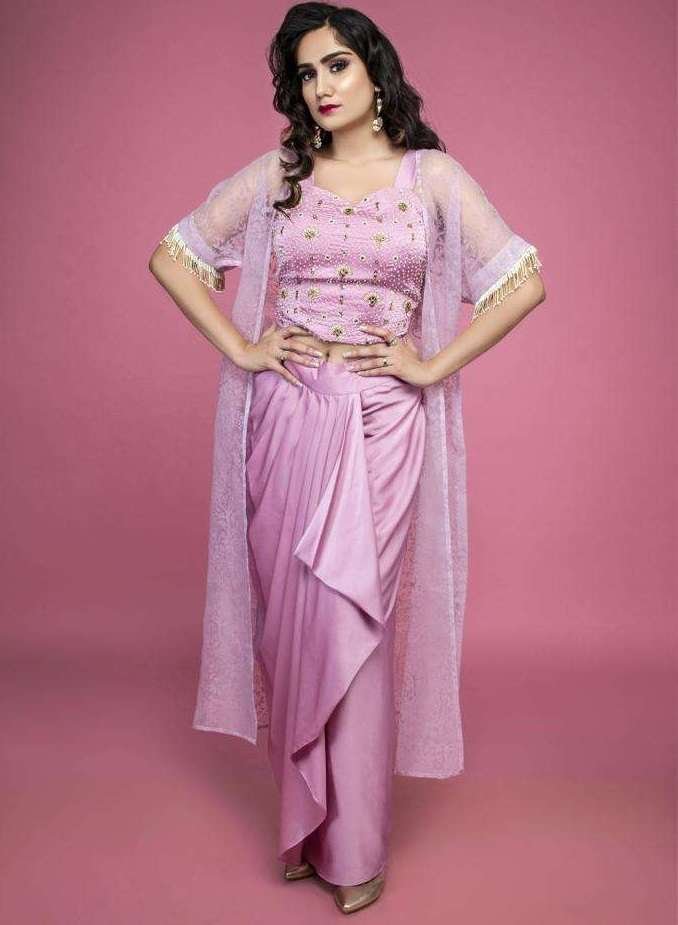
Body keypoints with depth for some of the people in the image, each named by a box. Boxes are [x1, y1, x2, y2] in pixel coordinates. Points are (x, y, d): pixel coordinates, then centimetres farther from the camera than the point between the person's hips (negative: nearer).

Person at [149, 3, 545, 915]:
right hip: (287, 420, 2)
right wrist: (240, 349, 1)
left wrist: (436, 365, -6)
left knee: (356, 623, -1)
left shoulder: (433, 175, 3)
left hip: (383, 425, -2)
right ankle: (305, 819, 27)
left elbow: (525, 281, 1)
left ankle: (357, 845, 16)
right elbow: (172, 256, 11)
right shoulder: (275, 174, 8)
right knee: (290, 619, 7)